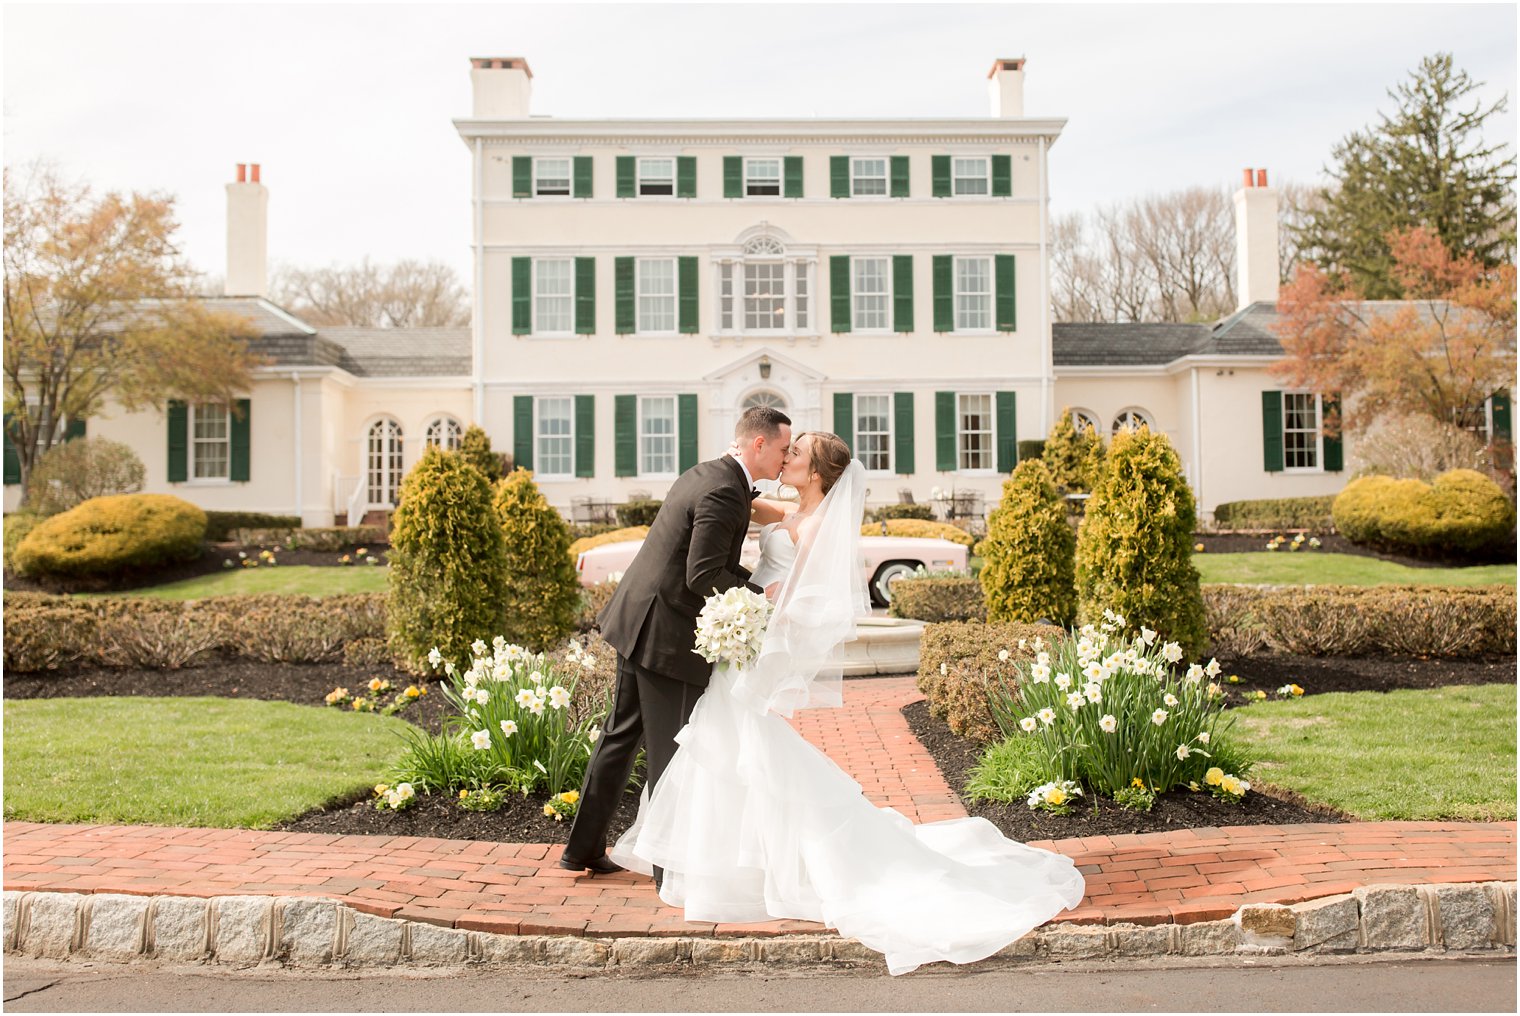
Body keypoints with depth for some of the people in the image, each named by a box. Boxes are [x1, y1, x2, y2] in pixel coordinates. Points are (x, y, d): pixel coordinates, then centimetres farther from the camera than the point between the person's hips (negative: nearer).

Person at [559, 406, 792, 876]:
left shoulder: (703, 474, 12)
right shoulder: (725, 493, -19)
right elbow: (702, 577, -23)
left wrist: (756, 584, 11)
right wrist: (763, 597, -12)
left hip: (636, 623, 10)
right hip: (668, 634, -10)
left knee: (621, 736, 18)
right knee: (670, 752, 2)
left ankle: (583, 847, 28)